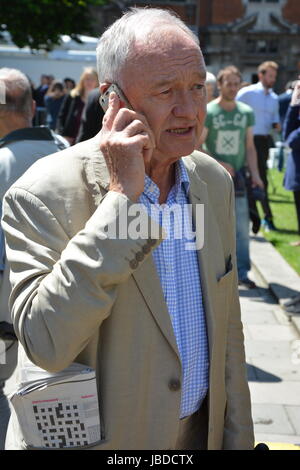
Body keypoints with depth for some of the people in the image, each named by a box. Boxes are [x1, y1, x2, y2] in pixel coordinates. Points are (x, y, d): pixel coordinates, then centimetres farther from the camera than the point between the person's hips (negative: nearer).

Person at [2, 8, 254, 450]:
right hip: (97, 437, -4)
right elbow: (46, 345, -30)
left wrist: (238, 438, 7)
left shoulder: (215, 180, -1)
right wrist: (122, 195, -30)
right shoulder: (43, 195, -20)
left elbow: (227, 328, 5)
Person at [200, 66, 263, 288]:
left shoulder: (246, 112, 8)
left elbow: (249, 147, 13)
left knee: (242, 226, 0)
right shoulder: (208, 112, -4)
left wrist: (255, 174, 2)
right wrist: (218, 164, -14)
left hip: (237, 176, 3)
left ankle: (242, 272, 8)